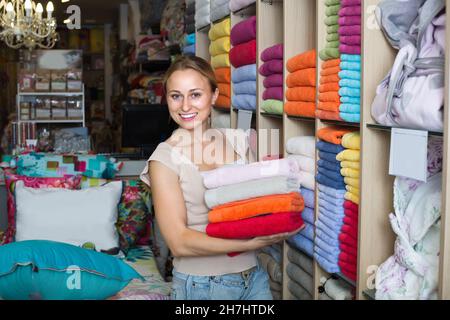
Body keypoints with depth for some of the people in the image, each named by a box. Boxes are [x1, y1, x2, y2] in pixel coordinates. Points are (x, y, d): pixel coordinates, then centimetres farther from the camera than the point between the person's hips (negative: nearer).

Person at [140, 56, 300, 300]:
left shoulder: (237, 142, 2)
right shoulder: (165, 158, -11)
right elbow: (179, 242, -17)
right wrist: (252, 243, -25)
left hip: (253, 277, 4)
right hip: (201, 285, -4)